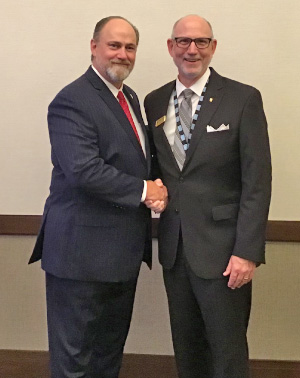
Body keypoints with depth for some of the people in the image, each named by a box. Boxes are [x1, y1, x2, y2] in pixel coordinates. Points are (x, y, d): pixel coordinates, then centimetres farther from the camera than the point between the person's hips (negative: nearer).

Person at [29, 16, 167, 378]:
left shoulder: (130, 98, 14)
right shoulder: (71, 102, -14)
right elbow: (84, 170, -25)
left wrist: (155, 187, -3)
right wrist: (144, 190, -16)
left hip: (124, 249, 9)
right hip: (83, 250, -9)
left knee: (111, 348, 20)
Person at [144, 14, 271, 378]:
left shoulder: (243, 99, -7)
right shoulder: (154, 102, 8)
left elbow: (257, 181, -10)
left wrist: (247, 251, -15)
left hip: (222, 248, -4)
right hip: (174, 246, 5)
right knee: (186, 348, 15)